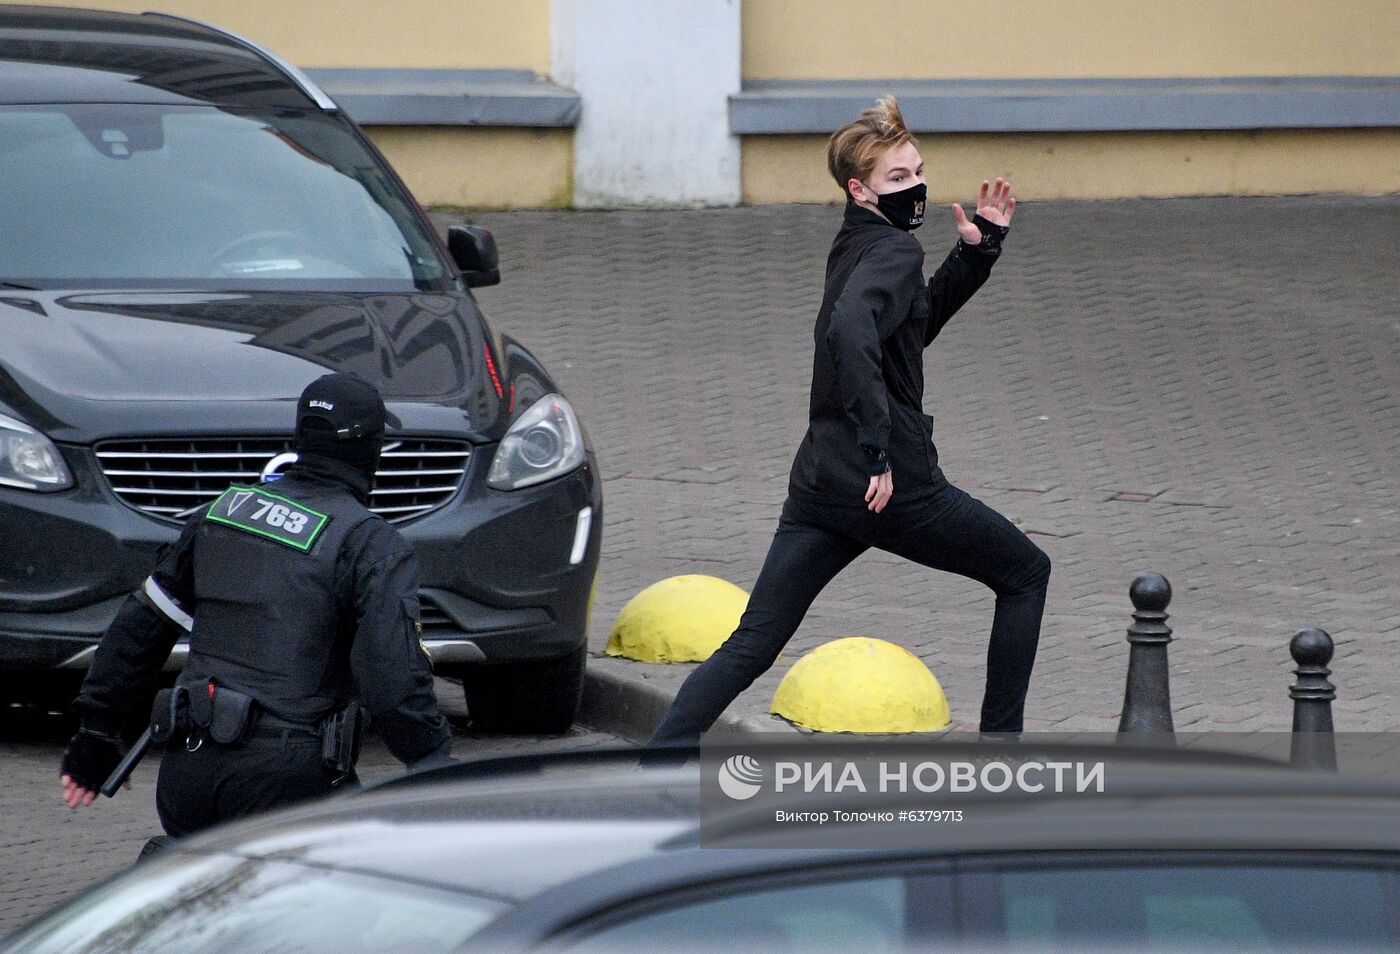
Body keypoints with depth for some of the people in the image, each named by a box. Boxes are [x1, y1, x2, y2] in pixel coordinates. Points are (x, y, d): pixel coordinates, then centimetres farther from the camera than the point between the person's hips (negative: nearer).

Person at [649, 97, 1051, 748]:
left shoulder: (855, 247, 16)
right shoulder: (894, 251, -12)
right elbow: (852, 331, -32)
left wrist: (977, 249, 22)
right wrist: (878, 448, -31)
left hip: (818, 486, 8)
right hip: (896, 489, -8)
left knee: (751, 646, 1)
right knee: (1026, 574, 16)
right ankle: (1000, 743, 18)